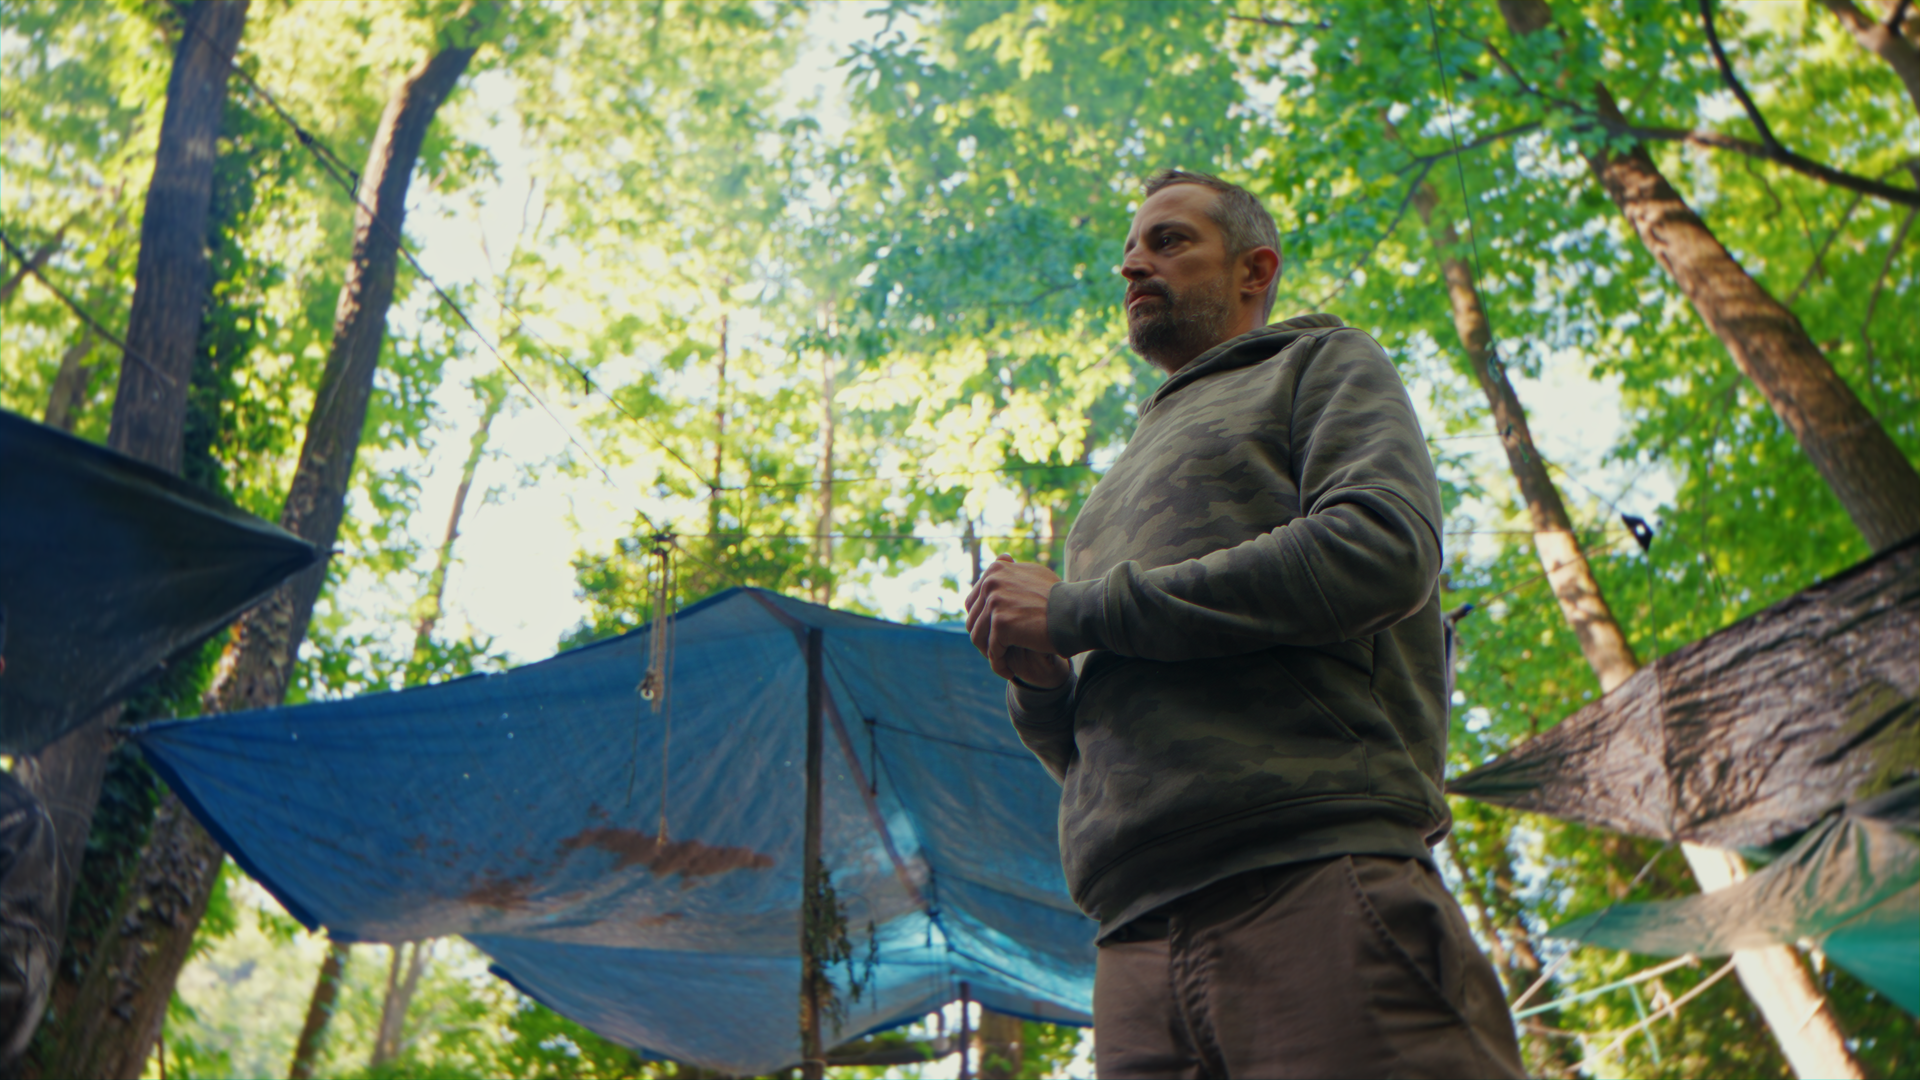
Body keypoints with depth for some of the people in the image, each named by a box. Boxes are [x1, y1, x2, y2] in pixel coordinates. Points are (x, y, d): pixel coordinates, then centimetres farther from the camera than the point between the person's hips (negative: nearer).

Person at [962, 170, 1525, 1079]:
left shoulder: (1322, 365, 15)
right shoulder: (1129, 479, 32)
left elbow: (1384, 548, -9)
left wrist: (1077, 611, -5)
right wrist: (1036, 682, 3)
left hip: (1321, 891, -5)